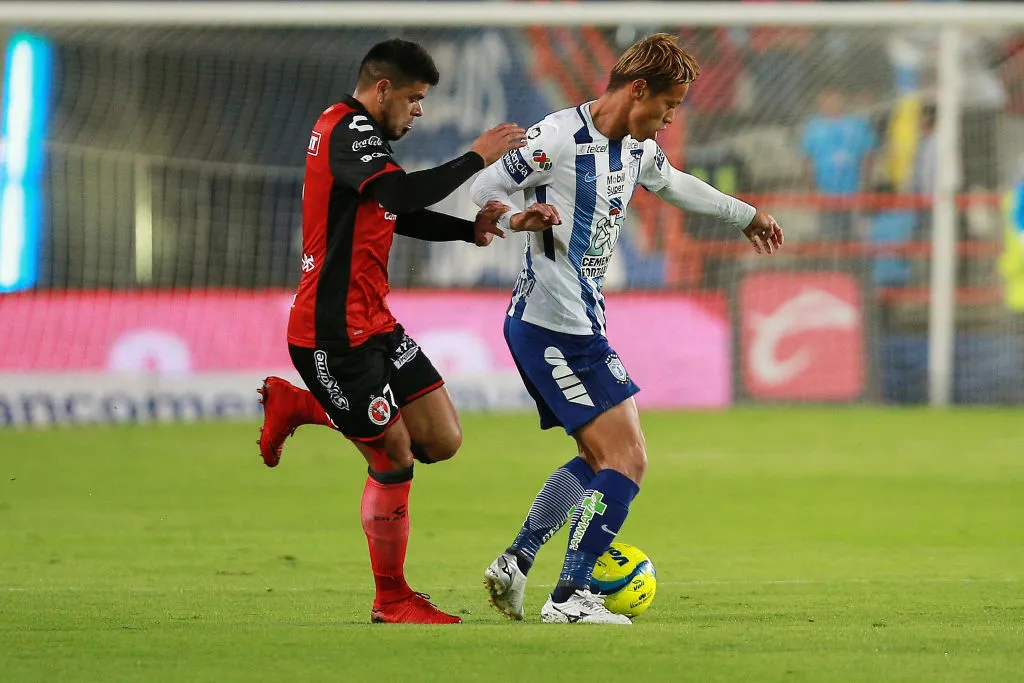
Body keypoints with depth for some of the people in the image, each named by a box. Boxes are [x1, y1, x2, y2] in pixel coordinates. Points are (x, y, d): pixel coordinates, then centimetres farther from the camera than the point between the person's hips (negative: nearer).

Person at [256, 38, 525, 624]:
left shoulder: (357, 135, 17)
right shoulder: (348, 130, -15)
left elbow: (406, 217, 24)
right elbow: (405, 193, -30)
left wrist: (471, 229, 7)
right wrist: (476, 158, -21)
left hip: (373, 325, 10)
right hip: (333, 334, -10)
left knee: (443, 441, 5)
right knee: (394, 459, -4)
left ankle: (296, 406, 19)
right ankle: (392, 599, 11)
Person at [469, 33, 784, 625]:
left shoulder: (638, 147, 10)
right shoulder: (558, 139, -16)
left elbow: (672, 182, 31)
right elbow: (486, 189, -9)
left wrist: (745, 216, 41)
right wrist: (517, 218, -30)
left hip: (582, 322, 10)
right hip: (556, 326, -10)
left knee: (600, 459, 19)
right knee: (627, 461, -10)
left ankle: (515, 565, 21)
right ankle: (571, 597, -7)